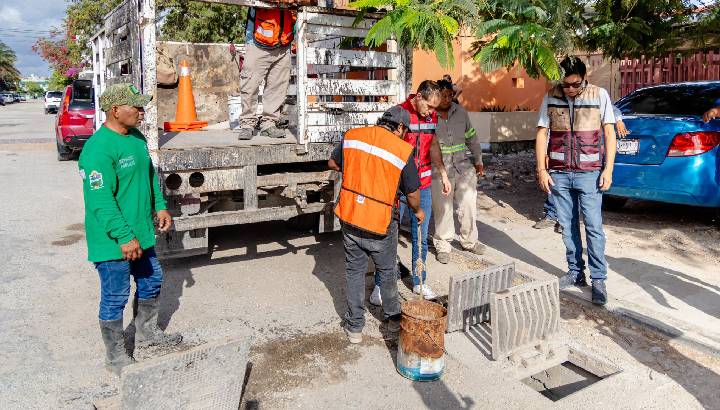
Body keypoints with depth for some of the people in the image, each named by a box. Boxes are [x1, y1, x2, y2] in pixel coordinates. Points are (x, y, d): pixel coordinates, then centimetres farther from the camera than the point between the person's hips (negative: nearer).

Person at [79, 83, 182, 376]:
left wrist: (160, 207, 12)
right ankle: (116, 358, 24)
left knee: (151, 281, 23)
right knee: (115, 298, 6)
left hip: (142, 234, 9)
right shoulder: (99, 149, -23)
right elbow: (100, 200, -26)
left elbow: (150, 175, 19)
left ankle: (147, 333, 45)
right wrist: (124, 237, -27)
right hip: (113, 242, -9)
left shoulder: (137, 138, 6)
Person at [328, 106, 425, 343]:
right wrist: (418, 211, 16)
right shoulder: (402, 150, -11)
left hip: (349, 217, 3)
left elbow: (333, 163, 14)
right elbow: (412, 193, -4)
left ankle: (354, 327, 25)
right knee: (386, 272, 18)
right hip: (380, 224, -3)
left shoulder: (352, 136, -1)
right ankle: (393, 321, 35)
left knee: (355, 272, 16)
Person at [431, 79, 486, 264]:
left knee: (469, 205, 5)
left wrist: (478, 161, 18)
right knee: (442, 209, 1)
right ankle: (443, 246, 19)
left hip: (464, 167, 4)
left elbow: (471, 138, 17)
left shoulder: (461, 112, 8)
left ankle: (469, 241, 26)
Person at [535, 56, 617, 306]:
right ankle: (575, 271, 23)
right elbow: (542, 133, 5)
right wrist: (541, 170, 0)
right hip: (558, 173, 2)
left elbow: (609, 133, 1)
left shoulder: (600, 95, -1)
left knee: (594, 226, -2)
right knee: (567, 226, 10)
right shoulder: (550, 98, 2)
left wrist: (608, 169, -5)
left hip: (589, 173, -2)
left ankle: (598, 279, 7)